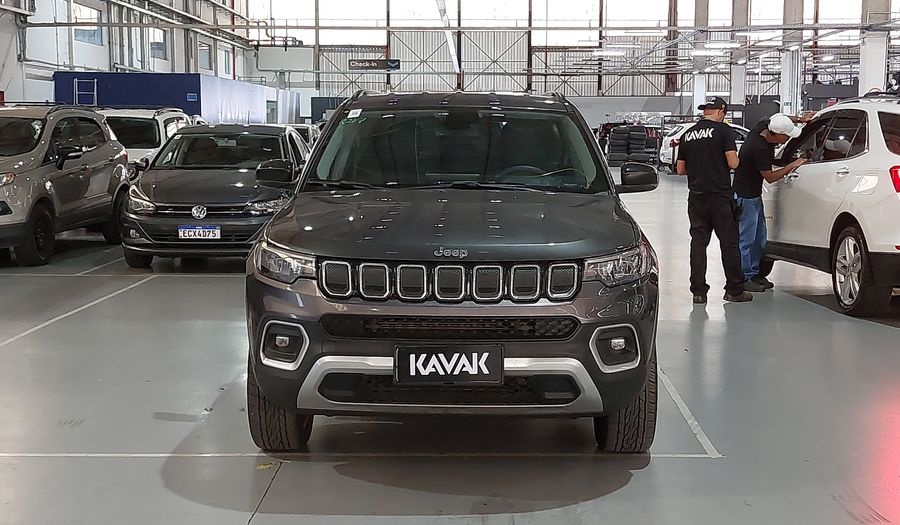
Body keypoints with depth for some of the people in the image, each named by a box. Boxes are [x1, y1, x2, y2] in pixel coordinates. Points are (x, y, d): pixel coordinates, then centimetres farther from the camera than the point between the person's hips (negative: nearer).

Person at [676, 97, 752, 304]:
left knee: (698, 242, 7)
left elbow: (680, 169, 12)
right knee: (729, 242, 4)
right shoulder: (723, 130, -7)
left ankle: (698, 291, 5)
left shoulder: (688, 135, 9)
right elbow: (733, 163, -12)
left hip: (696, 196, 5)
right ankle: (734, 290, 9)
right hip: (720, 195, -4)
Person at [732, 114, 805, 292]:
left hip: (755, 193, 10)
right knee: (747, 238, -4)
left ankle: (754, 273, 23)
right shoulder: (759, 148, -31)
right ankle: (745, 278, 3)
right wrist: (792, 166, -13)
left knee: (759, 237, 14)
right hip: (745, 195, -10)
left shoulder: (765, 126, -8)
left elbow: (776, 117, 18)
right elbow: (770, 177, -19)